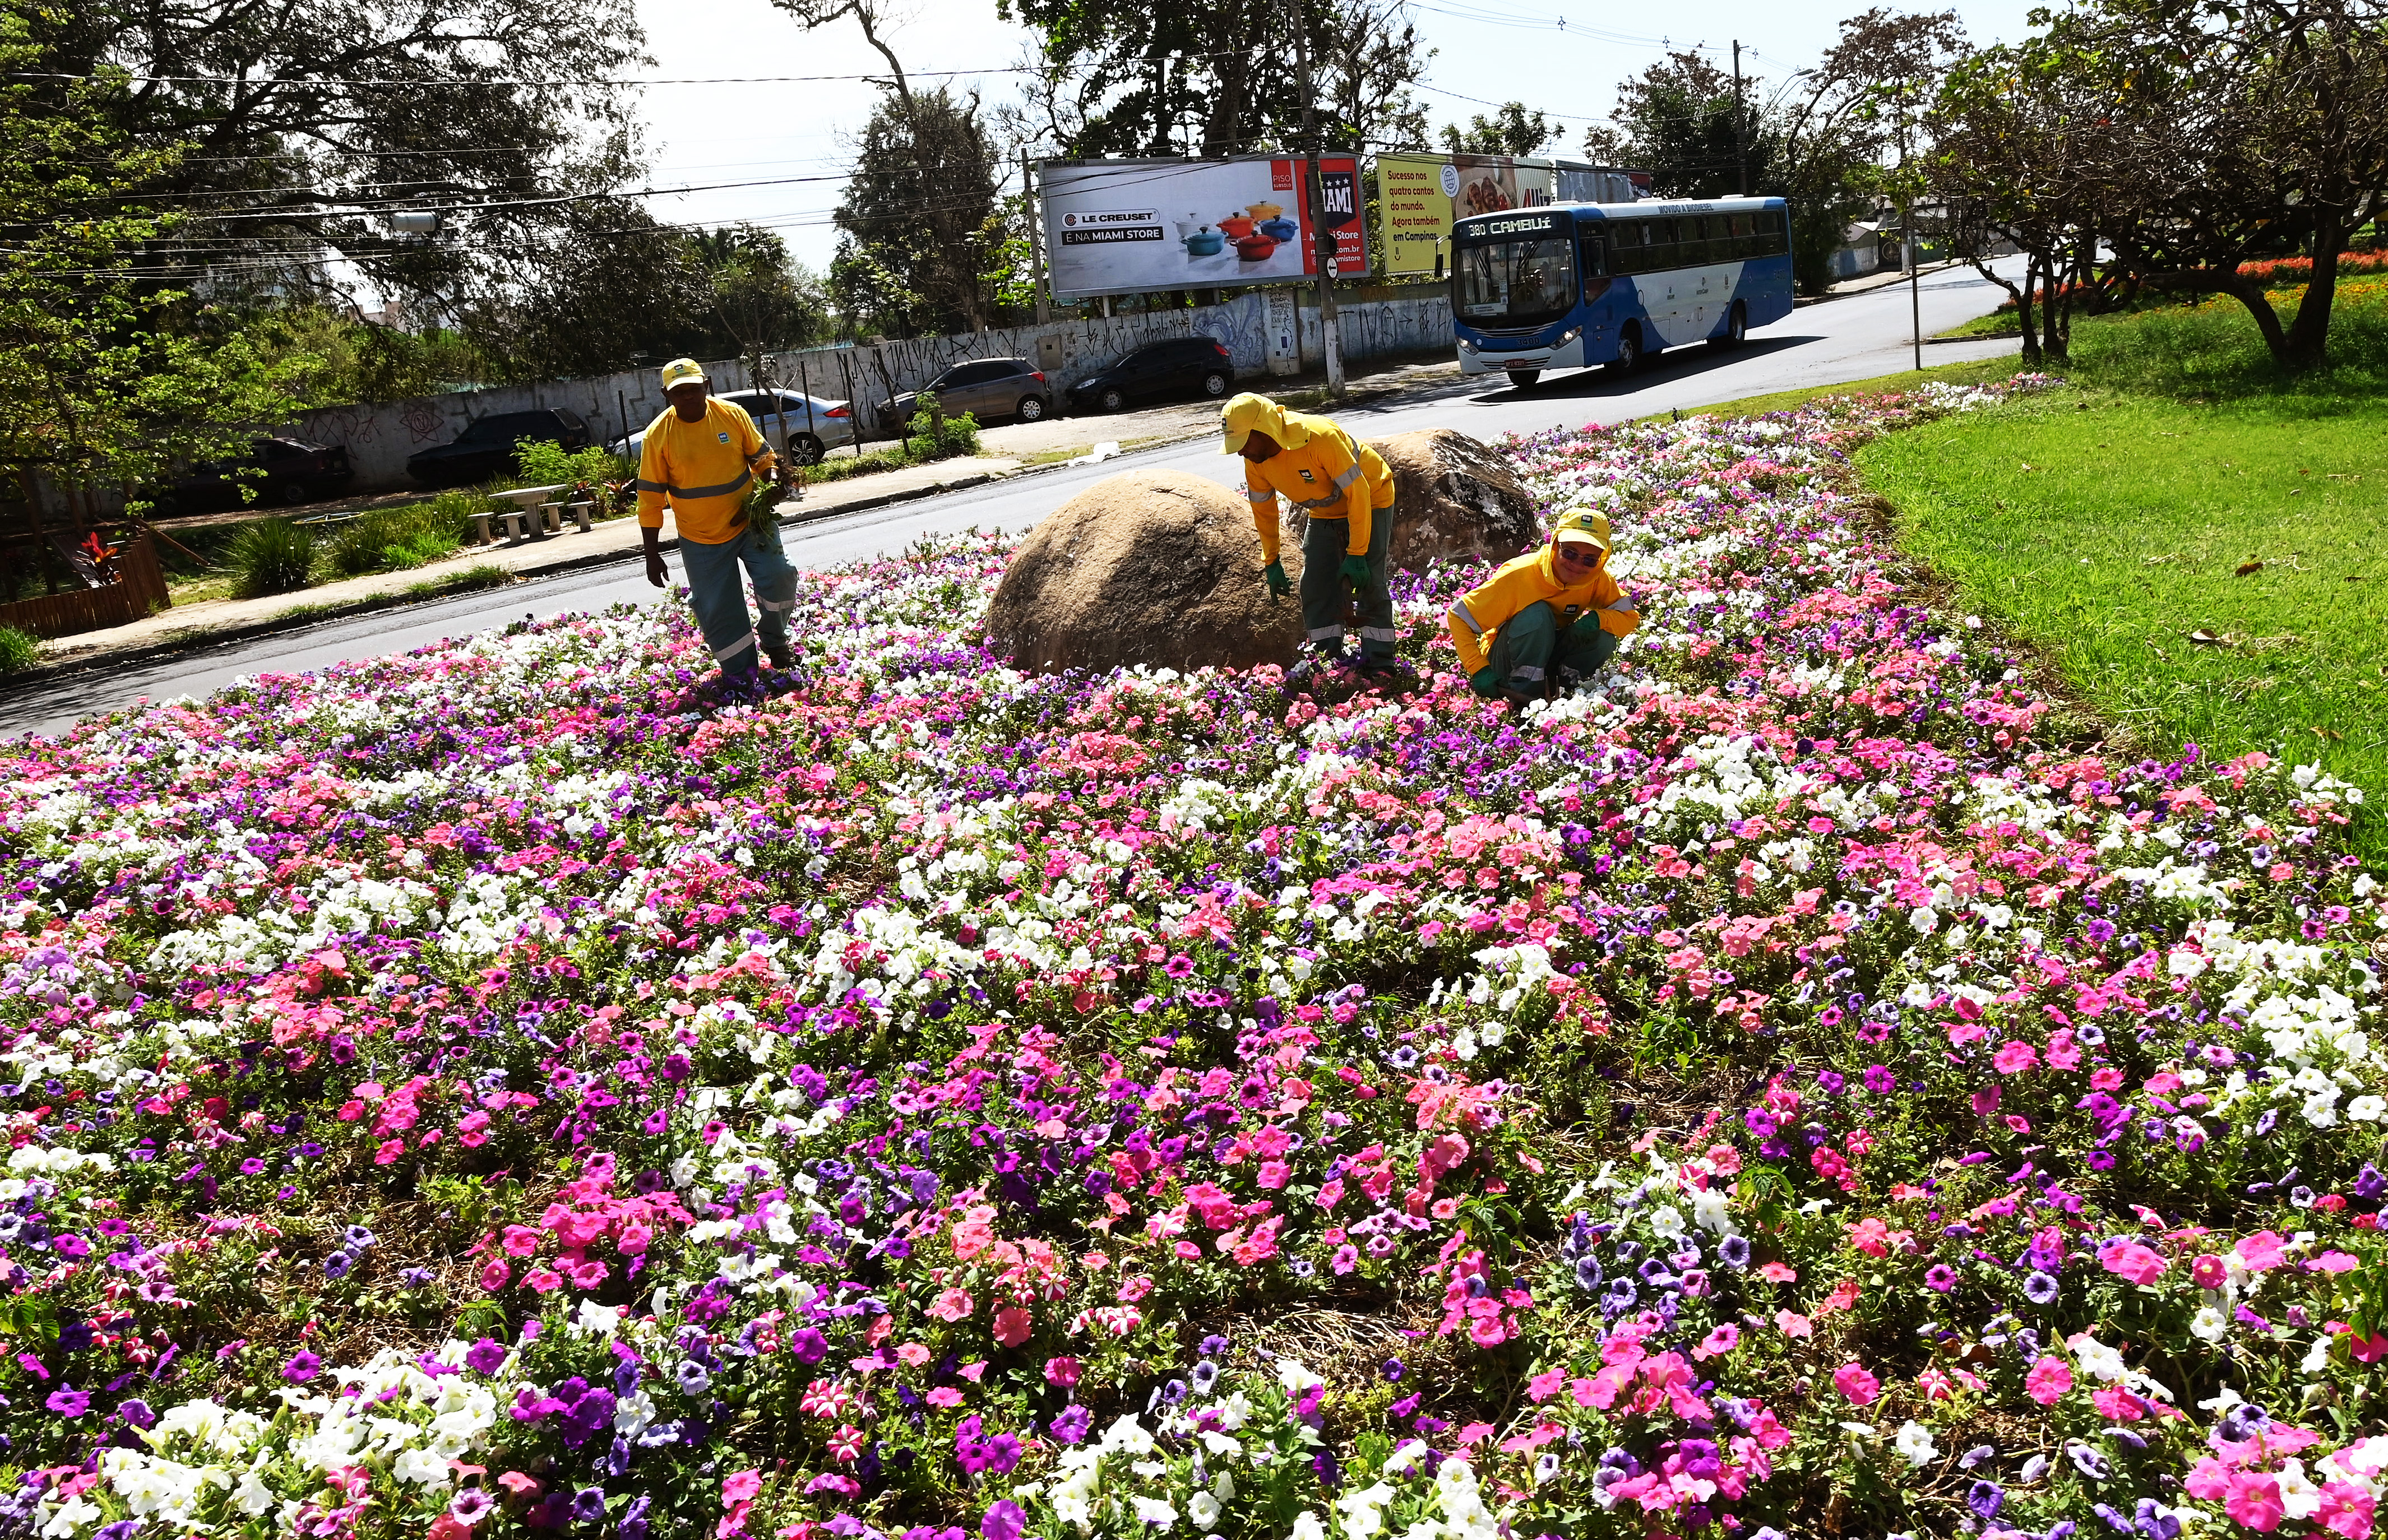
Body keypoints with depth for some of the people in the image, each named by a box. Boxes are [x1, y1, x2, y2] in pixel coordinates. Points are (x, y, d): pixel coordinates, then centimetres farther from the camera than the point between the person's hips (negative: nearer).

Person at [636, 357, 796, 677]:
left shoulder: (733, 414, -6)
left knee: (777, 578, -15)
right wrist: (653, 555, -6)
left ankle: (775, 641, 12)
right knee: (719, 613, 3)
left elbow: (762, 459, 6)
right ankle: (740, 676, 19)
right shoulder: (658, 435, -11)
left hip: (750, 522, 1)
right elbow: (650, 499, -7)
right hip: (701, 540, -1)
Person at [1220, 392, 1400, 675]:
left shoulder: (1318, 437, -37)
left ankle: (1379, 665, -6)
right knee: (1315, 585, -2)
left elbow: (1357, 493, -32)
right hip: (1324, 515, 7)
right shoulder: (1255, 461, -16)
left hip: (1369, 501, -6)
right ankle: (1330, 660, 6)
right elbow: (1263, 511, 2)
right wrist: (1271, 561, 7)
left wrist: (1356, 554, -29)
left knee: (1369, 582, -14)